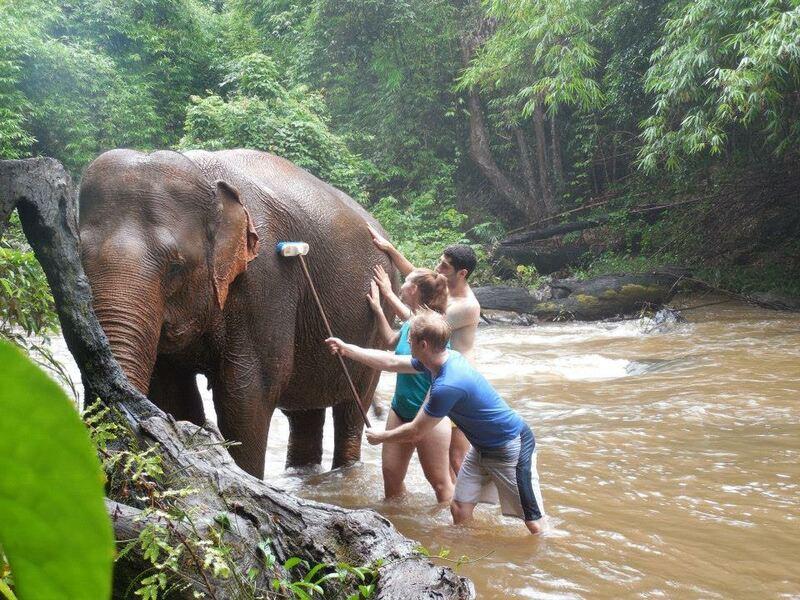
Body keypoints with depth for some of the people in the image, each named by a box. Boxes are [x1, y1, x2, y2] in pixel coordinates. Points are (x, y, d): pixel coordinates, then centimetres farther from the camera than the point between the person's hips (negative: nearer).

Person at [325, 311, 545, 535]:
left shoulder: (447, 386, -32)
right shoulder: (440, 359, -4)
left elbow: (415, 433, -19)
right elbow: (391, 362, 11)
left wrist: (379, 437, -2)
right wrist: (346, 349, 13)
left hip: (511, 448, -9)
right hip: (482, 447, 9)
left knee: (534, 525, -3)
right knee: (459, 510, 9)